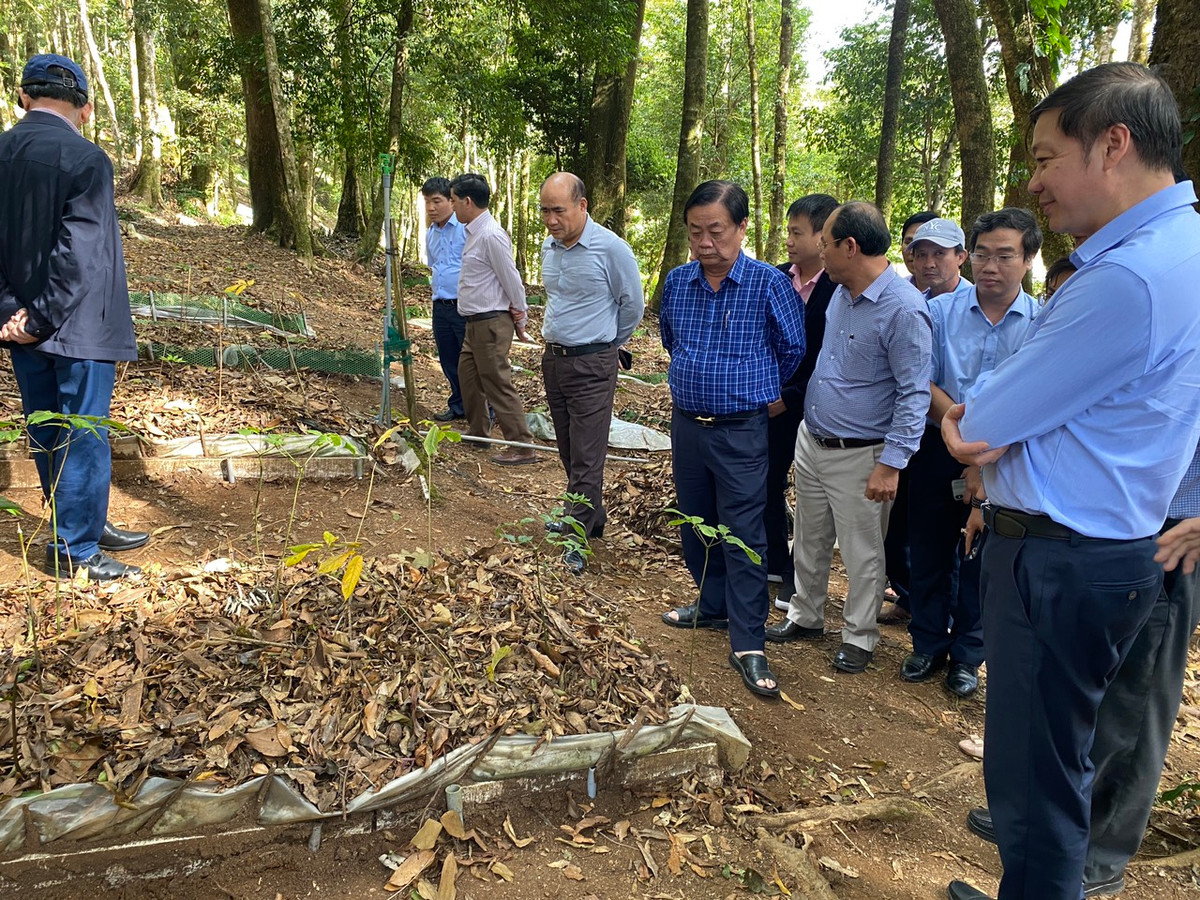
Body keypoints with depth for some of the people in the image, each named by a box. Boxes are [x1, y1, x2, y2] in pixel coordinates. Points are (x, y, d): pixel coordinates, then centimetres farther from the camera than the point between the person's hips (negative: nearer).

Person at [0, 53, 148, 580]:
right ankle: (74, 551, 12)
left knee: (48, 435, 16)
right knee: (83, 438, 3)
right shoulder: (85, 159, -15)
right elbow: (79, 256, -20)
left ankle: (82, 525, 32)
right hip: (77, 325, -7)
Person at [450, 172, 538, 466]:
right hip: (476, 321, 10)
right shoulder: (473, 232, 12)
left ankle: (523, 447, -2)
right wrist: (517, 318, 15)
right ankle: (477, 431, 38)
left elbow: (512, 280, -16)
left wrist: (520, 321, -8)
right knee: (467, 374, 22)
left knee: (498, 384, -7)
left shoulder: (491, 235, -20)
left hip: (491, 323, -10)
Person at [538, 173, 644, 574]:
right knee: (569, 451, 16)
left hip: (591, 367, -7)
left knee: (586, 458, -6)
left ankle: (575, 543, -2)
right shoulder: (549, 247, 7)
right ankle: (592, 517, 32)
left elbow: (632, 306, -4)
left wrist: (604, 344, 6)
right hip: (553, 359, 7)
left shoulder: (611, 249, -15)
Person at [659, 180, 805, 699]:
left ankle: (748, 645, 5)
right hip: (686, 423, 5)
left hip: (741, 431, -5)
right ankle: (713, 606, 36)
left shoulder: (768, 283, -11)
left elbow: (794, 353, 0)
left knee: (743, 535, -3)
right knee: (695, 524, 16)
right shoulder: (676, 282, 2)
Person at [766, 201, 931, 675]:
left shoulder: (903, 308, -20)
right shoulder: (841, 292, 5)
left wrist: (891, 464, -20)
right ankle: (805, 616, 38)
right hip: (810, 441, 8)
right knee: (809, 541, 20)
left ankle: (859, 637, 27)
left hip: (859, 455, -8)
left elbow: (914, 393, -18)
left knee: (861, 554, 9)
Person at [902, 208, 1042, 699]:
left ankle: (967, 655, 29)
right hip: (937, 450, 1)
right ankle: (928, 645, 29)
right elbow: (925, 387, -6)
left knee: (980, 559, 11)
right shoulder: (941, 311, -4)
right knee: (930, 550, 11)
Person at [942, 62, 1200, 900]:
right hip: (1101, 549, 10)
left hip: (1059, 565, -10)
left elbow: (969, 433, -18)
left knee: (1036, 775, 5)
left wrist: (967, 414, 2)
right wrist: (997, 417, -1)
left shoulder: (1128, 278, -25)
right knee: (1049, 759, 23)